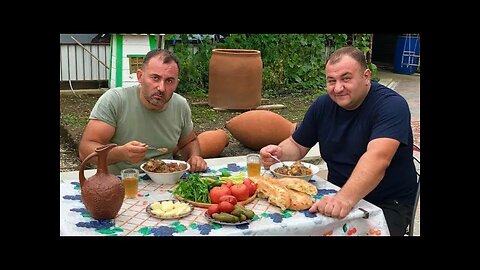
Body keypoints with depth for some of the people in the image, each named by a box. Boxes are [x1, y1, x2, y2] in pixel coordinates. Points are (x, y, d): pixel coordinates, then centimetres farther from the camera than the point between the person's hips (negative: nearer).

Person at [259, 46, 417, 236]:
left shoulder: (392, 105, -18)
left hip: (388, 204, -4)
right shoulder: (323, 105, 2)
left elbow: (377, 158, -34)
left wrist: (345, 198, -49)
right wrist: (279, 152, -12)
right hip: (337, 195, 5)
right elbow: (297, 145, 12)